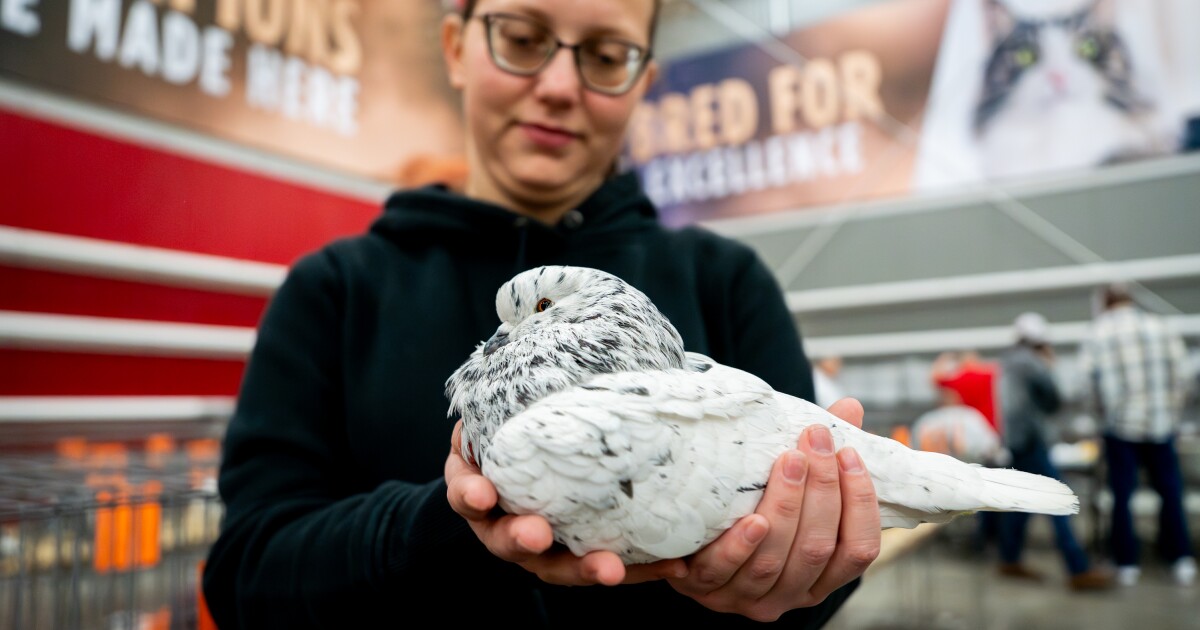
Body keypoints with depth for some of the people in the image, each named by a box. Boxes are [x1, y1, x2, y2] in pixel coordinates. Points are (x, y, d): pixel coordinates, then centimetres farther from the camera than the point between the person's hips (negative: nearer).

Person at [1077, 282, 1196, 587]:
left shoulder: (1096, 335, -3)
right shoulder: (1161, 327, 2)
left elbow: (1089, 387, -5)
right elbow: (1182, 376, 1)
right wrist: (1171, 412, 12)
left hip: (1119, 428, -1)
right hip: (1161, 426, 1)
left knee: (1122, 495, 6)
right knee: (1171, 492, 13)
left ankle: (1127, 564, 11)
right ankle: (1181, 559, 14)